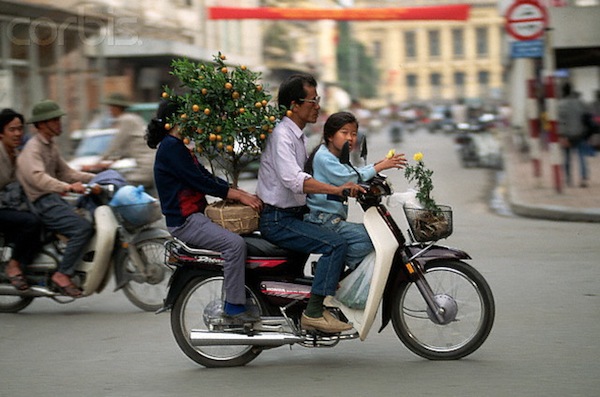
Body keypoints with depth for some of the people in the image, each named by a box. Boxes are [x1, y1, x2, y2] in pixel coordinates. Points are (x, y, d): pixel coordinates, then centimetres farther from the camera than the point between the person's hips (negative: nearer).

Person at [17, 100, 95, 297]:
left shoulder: (50, 146, 19)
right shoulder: (33, 148, -12)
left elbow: (65, 172, 23)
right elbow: (38, 177, -30)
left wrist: (96, 178, 12)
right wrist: (68, 187, -44)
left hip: (55, 199, 10)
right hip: (42, 203, -10)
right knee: (83, 228, -24)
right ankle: (62, 274, -21)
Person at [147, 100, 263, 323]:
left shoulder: (178, 146, 18)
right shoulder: (170, 147, -14)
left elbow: (207, 177, 16)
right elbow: (201, 182, -19)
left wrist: (243, 194, 6)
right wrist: (239, 196, -15)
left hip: (196, 216, 11)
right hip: (184, 221, -11)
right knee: (235, 243, -25)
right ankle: (234, 305, -18)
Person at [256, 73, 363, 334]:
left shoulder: (298, 136, 16)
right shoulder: (281, 135, -17)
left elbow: (304, 177, 25)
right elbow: (293, 180, -32)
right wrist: (336, 189, -38)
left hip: (293, 214, 10)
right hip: (277, 220, -10)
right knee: (335, 244, -23)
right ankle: (313, 313, -23)